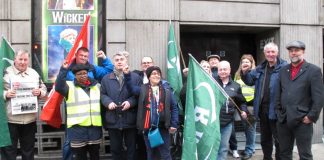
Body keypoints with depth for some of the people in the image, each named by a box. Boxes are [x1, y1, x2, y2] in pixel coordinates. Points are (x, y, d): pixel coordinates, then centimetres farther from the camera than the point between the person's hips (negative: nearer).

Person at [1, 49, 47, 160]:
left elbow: (44, 89, 12)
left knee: (28, 150, 15)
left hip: (30, 119, 4)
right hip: (10, 119, -4)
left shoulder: (34, 73, 10)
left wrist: (39, 92, -9)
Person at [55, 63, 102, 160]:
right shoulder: (70, 86, 0)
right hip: (77, 128, -3)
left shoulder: (97, 86, 13)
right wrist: (64, 70, -26)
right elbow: (59, 87, -19)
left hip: (95, 127, 4)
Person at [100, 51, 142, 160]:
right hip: (113, 120, 2)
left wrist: (130, 102, -16)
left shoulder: (135, 77, 3)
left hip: (130, 119, -2)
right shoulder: (106, 79, 10)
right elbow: (102, 94, 7)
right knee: (115, 148, 12)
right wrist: (108, 102, -12)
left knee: (131, 147, 9)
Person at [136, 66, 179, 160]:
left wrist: (174, 124, -3)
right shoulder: (143, 89, 5)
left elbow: (174, 108, 3)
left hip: (162, 127, -1)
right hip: (147, 127, 1)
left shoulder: (166, 90, 3)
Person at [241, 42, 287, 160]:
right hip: (262, 108, 7)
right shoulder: (260, 68, 12)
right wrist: (245, 73, -3)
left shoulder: (284, 67, -10)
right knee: (265, 138, 19)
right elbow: (250, 81, 17)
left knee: (278, 139, 5)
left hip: (276, 109, -7)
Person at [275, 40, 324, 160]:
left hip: (303, 120, -5)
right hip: (283, 120, 5)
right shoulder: (283, 70, 13)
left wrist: (311, 116, -12)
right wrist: (278, 112, 9)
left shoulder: (314, 70, -4)